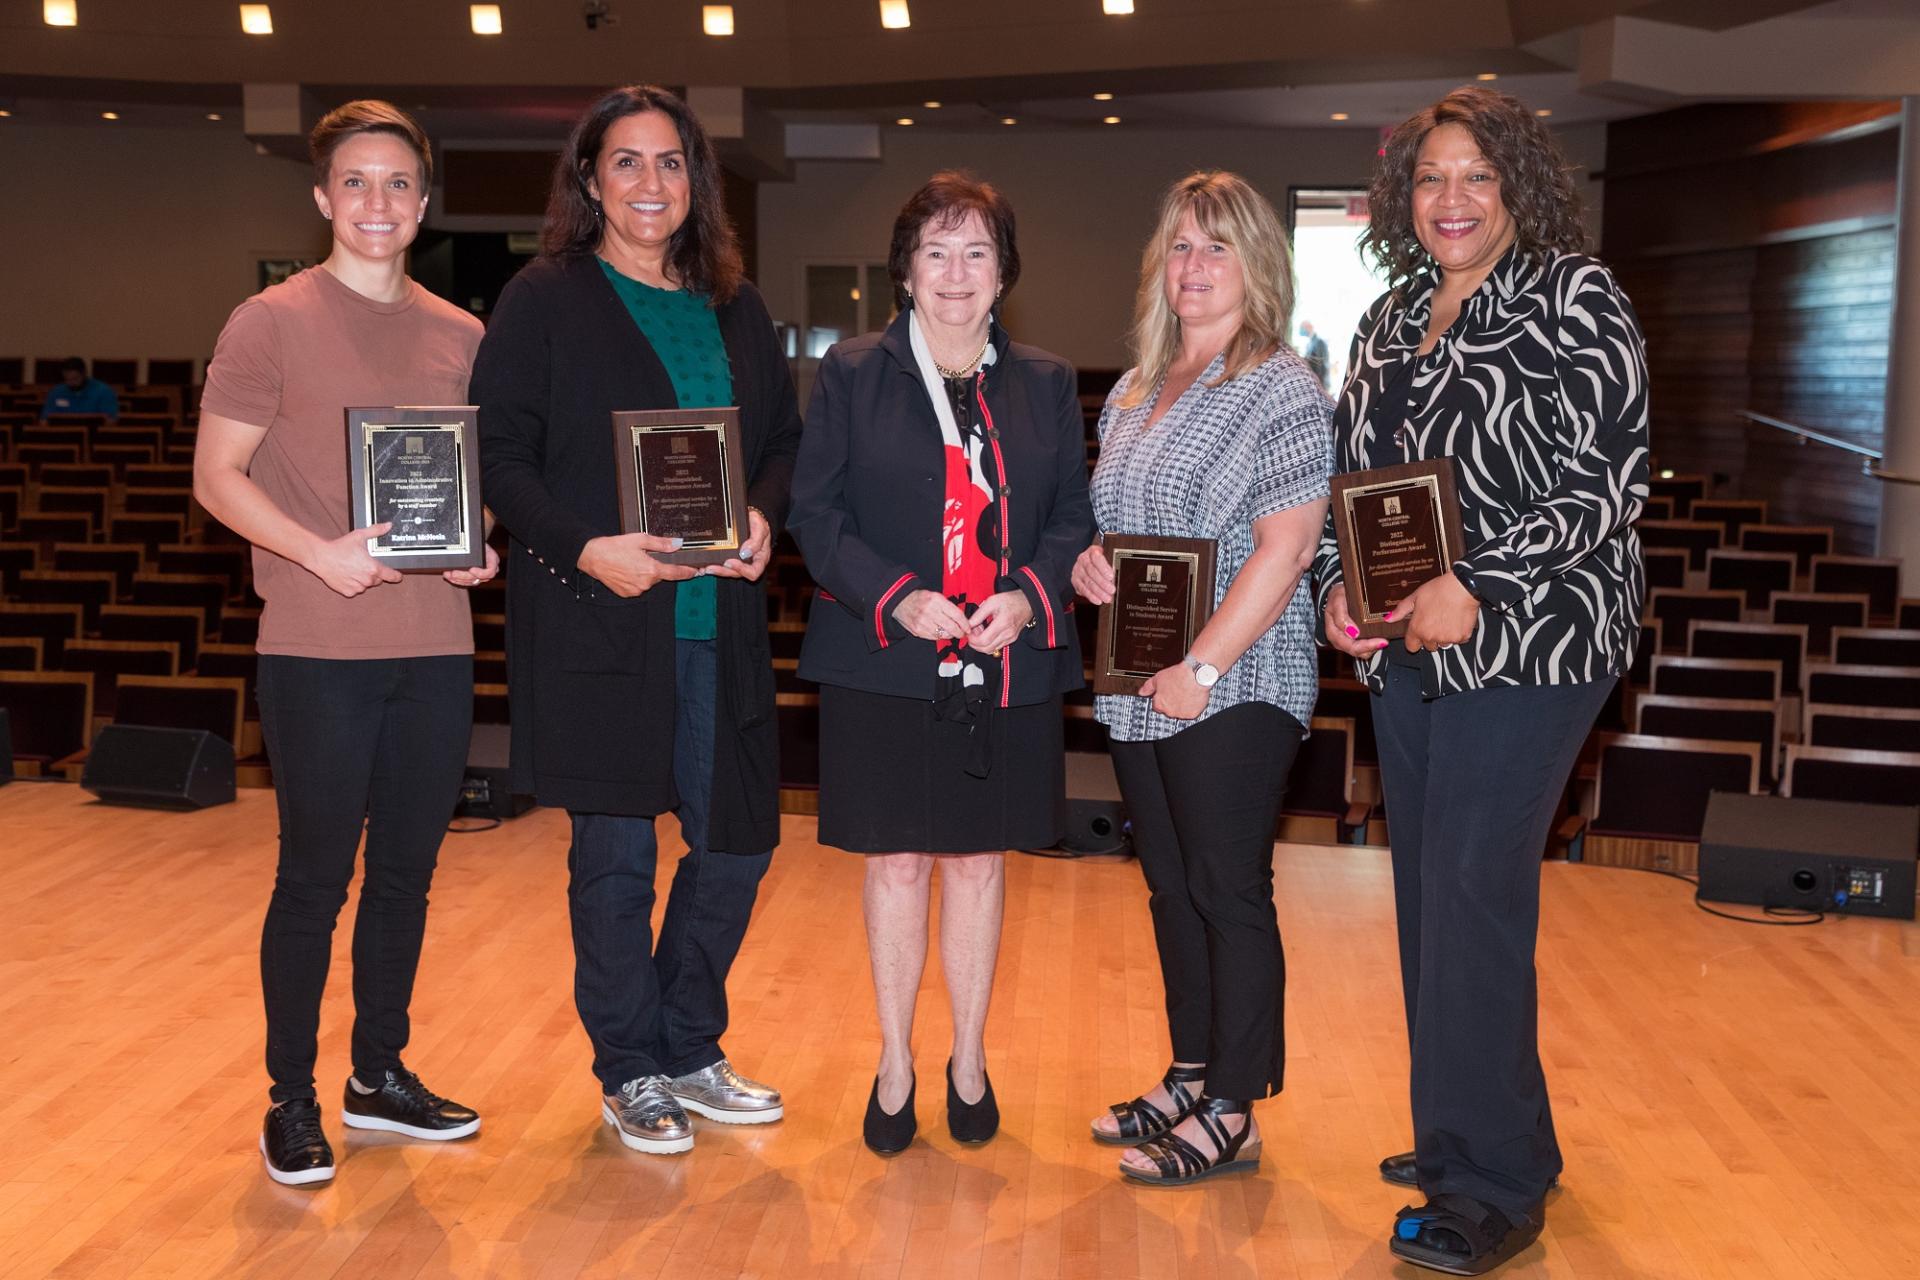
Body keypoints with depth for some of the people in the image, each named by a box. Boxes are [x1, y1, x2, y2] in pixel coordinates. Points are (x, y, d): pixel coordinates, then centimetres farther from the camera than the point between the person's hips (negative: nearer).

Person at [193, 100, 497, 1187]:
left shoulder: (461, 337, 11)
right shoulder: (271, 322, -3)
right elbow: (217, 476, -5)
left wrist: (484, 547, -2)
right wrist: (321, 553, -20)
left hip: (438, 647, 5)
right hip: (318, 649, -4)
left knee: (407, 873, 13)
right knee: (315, 878, 3)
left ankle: (382, 1075, 29)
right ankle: (292, 1100, 18)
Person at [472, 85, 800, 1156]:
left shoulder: (737, 308, 13)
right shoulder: (544, 300, -1)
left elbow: (785, 439, 16)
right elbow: (499, 453, -5)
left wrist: (765, 515, -5)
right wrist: (583, 549, -19)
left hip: (718, 624, 5)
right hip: (598, 620, -5)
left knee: (741, 839, 9)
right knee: (617, 854, 4)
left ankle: (690, 1050, 29)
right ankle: (630, 1075, 22)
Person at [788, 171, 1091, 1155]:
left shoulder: (1045, 384, 10)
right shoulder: (853, 375, 2)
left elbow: (1074, 514, 7)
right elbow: (815, 512, -2)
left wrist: (1030, 595, -12)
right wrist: (897, 598, -17)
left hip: (1008, 668, 2)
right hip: (885, 666, -2)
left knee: (979, 860, 11)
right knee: (895, 862, 6)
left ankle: (969, 1061, 27)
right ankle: (895, 1066, 22)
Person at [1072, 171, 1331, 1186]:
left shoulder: (1280, 388, -8)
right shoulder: (1133, 394, 15)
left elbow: (1285, 546, -16)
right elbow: (1106, 518, 24)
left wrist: (1204, 666, -20)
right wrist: (1084, 560, 0)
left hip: (1234, 691, -8)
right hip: (1138, 690, 8)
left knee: (1230, 893, -2)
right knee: (1172, 888, 15)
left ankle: (1232, 1113, 9)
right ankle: (1191, 1074, 28)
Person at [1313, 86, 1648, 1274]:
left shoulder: (1574, 297, -6)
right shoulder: (1392, 317, 13)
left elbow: (1609, 475, -13)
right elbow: (1349, 468, 18)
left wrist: (1476, 587, -21)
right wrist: (1341, 586, 0)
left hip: (1524, 646, -7)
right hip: (1405, 653, 7)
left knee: (1473, 898, -8)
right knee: (1430, 896, 12)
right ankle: (1464, 1139, 28)